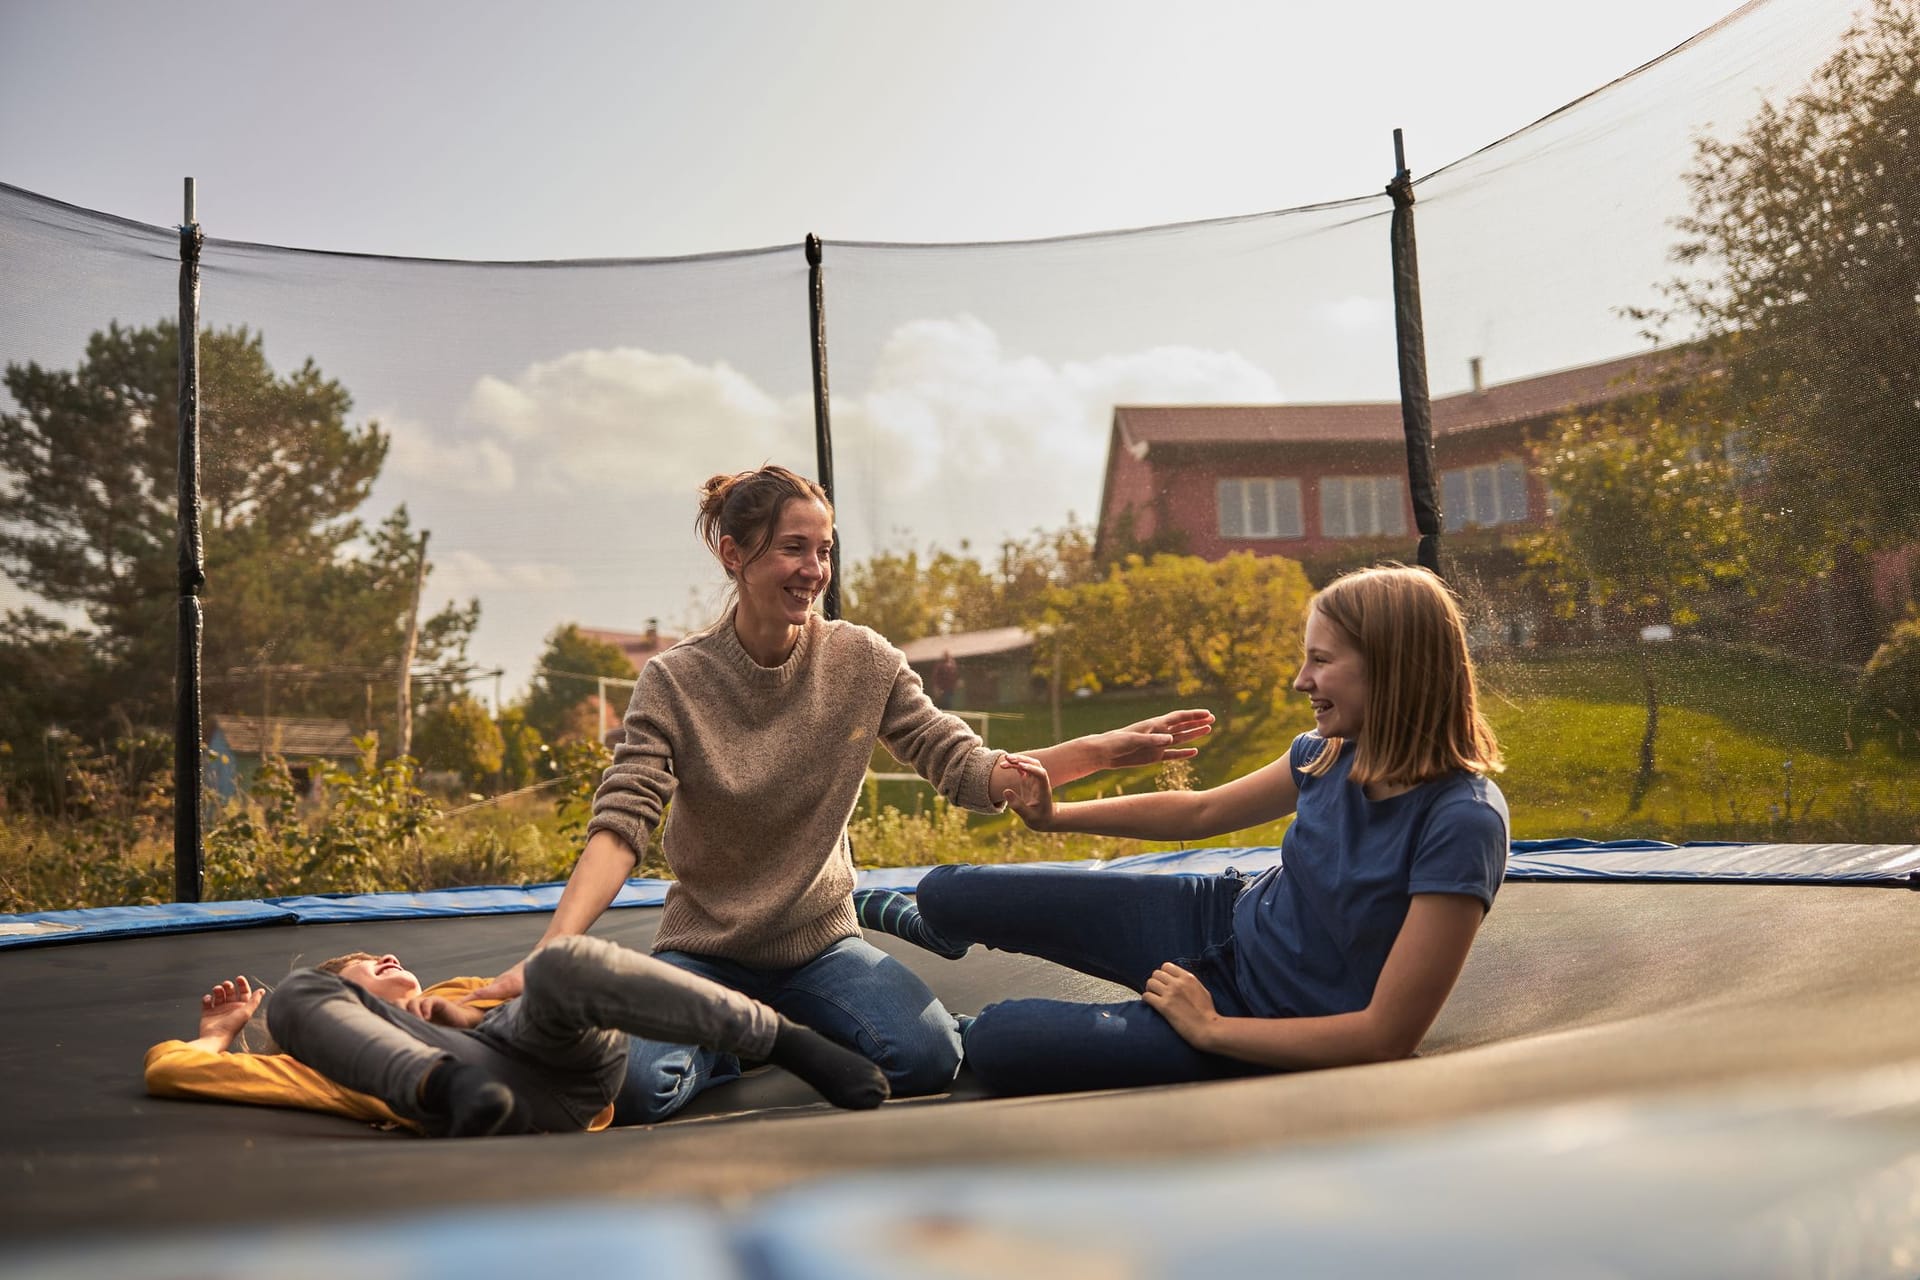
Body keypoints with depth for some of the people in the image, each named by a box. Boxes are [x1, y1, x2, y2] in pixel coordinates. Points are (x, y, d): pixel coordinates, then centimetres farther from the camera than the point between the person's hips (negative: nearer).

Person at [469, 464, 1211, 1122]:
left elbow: (966, 771, -7)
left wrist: (1104, 750, -20)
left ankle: (792, 1036, 8)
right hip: (705, 952, -2)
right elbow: (619, 830, -20)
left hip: (820, 944, 2)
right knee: (635, 1084, -29)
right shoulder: (674, 684, -12)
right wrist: (550, 956, -35)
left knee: (929, 1058, -24)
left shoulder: (862, 663, -5)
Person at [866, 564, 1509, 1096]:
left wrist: (1209, 1028, -19)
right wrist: (1056, 816, 8)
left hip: (1274, 1035, -5)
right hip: (1221, 922, 6)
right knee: (947, 894, 1)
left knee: (995, 1042, -20)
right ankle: (920, 921, 39)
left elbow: (1387, 1036, -26)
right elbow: (1200, 812, 11)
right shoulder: (1328, 756, -7)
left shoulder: (1461, 823, -28)